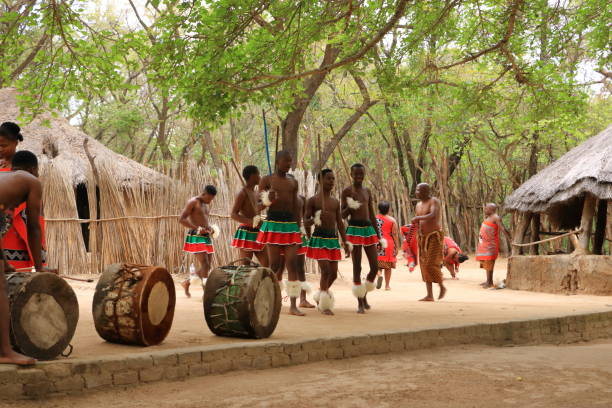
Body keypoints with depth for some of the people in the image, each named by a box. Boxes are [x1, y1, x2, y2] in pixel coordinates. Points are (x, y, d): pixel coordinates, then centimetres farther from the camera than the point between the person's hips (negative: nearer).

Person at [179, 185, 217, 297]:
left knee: (207, 266, 7)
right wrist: (197, 228, -21)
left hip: (206, 237, 9)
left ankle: (186, 283, 25)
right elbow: (181, 219, -14)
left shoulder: (205, 205, 19)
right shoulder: (193, 202, -7)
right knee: (205, 264, -16)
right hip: (196, 237, -9)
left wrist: (209, 228, 9)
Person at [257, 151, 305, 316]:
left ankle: (293, 306, -3)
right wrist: (267, 200, -21)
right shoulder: (266, 180, 2)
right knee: (275, 264, -2)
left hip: (290, 224, 4)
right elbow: (259, 205, 1)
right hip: (273, 223, -4)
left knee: (292, 264, -3)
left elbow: (296, 207, 16)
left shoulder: (293, 182, 15)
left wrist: (299, 229, 12)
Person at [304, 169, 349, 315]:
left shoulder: (336, 202, 14)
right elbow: (305, 222, -3)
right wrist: (315, 219, -23)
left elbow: (340, 223, 16)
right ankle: (324, 305, -3)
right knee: (325, 271, -13)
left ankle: (320, 297, 30)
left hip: (333, 239, 6)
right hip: (319, 238, -6)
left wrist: (345, 242, 12)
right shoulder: (313, 200, -2)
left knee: (333, 273, 6)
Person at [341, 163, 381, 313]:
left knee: (375, 266, 1)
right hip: (354, 229, -5)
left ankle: (364, 295, 22)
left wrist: (378, 235, 15)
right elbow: (343, 215, -2)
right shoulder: (347, 191, -1)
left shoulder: (368, 191, 14)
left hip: (369, 229, 5)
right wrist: (349, 207, -24)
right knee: (357, 267, -2)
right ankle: (360, 302, 5)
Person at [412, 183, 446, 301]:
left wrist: (418, 218, -24)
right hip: (423, 237, 7)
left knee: (432, 265, -14)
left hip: (435, 236, -7)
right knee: (425, 266, 1)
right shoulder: (419, 205, 13)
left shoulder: (434, 201, -10)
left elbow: (433, 215, -29)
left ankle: (442, 287, 9)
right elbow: (417, 224, 18)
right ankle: (429, 295, 1)